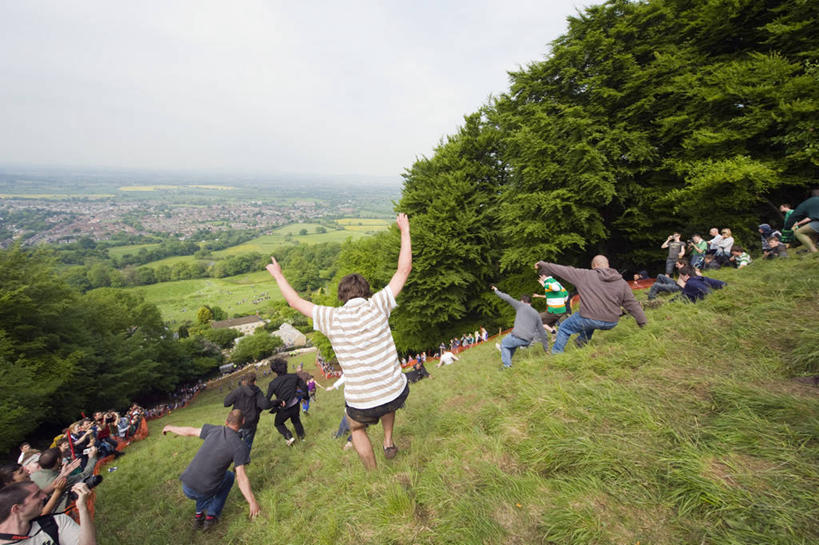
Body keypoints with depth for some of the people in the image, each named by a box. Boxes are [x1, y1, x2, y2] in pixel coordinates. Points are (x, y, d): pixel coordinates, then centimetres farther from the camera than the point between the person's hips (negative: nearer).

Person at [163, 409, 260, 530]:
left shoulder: (214, 430, -2)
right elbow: (241, 477, -17)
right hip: (204, 492, -4)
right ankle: (212, 516, 20)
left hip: (186, 487, 4)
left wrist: (170, 428, 31)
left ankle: (199, 514, 25)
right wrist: (253, 502, -10)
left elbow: (190, 431, 11)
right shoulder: (240, 446, -14)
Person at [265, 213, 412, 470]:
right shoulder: (376, 306, -10)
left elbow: (296, 302, 8)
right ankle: (388, 442, 33)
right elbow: (404, 270, -3)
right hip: (397, 394, 1)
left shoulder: (332, 318, -9)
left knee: (357, 428, 34)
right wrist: (405, 231, 8)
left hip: (363, 405, -1)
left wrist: (279, 276, 24)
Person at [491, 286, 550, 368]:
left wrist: (496, 291, 19)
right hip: (527, 341, 6)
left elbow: (507, 298, 4)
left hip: (517, 336, -6)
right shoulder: (536, 314, 19)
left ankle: (507, 364, 9)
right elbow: (542, 331, 21)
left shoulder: (521, 305, 6)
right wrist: (546, 348, 28)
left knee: (503, 344, 20)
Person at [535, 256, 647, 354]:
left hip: (589, 319, -5)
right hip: (610, 323, 5)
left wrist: (544, 265, 10)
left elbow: (565, 270, 2)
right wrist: (642, 321, 22)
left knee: (564, 328, 17)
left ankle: (556, 354, 20)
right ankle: (582, 340, 37)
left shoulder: (585, 275, -2)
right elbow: (632, 303, 11)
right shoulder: (622, 283, 9)